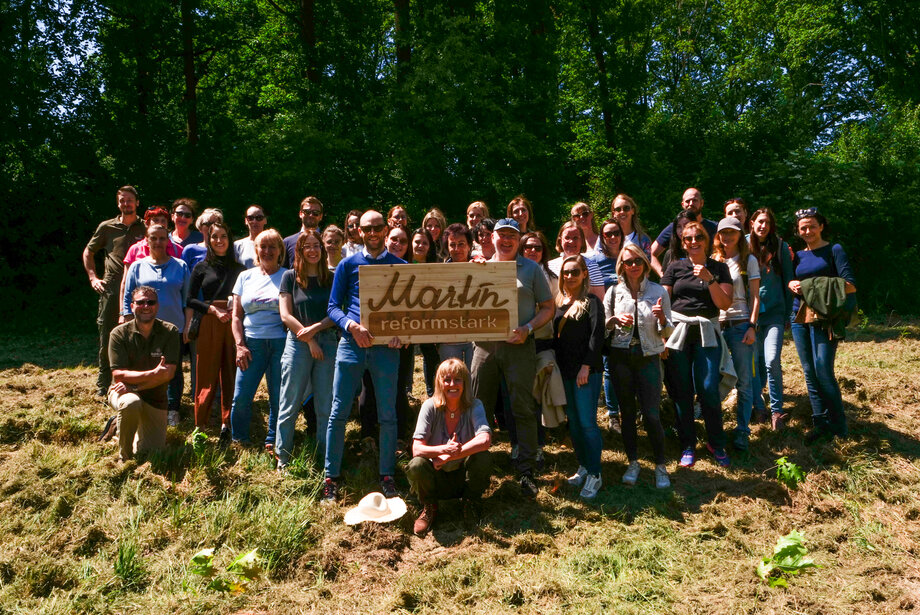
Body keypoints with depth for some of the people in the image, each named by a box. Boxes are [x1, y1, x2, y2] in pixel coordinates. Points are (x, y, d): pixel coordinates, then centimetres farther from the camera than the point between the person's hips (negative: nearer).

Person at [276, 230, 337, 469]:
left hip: (327, 342, 1)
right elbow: (286, 316, -1)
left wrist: (315, 328, -13)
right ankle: (283, 457, 11)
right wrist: (309, 340, -8)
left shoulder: (332, 278, 8)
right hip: (298, 343, -1)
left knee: (326, 406, 4)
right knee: (290, 404, 1)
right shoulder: (290, 277, 4)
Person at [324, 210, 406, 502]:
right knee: (339, 412, 0)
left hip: (386, 346, 0)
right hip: (351, 343, 0)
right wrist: (352, 325, -14)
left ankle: (387, 474, 16)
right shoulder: (348, 265, 9)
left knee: (388, 415, 4)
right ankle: (331, 476, 9)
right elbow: (333, 307, 5)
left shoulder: (401, 267, 10)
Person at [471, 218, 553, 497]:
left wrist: (527, 329, -10)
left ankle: (526, 471, 6)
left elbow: (548, 307, 5)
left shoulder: (531, 268, 7)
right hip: (483, 345, 3)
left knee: (523, 409, -2)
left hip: (519, 346, -3)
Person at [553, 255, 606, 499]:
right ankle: (583, 466, 23)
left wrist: (586, 366, -16)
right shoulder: (559, 302, 14)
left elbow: (597, 335, -10)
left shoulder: (591, 302, -3)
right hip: (565, 371, 6)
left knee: (587, 422, -7)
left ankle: (594, 475, 1)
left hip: (587, 371, -6)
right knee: (573, 421, 10)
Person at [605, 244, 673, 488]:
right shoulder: (614, 292, 2)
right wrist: (616, 320, -11)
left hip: (648, 357, -1)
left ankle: (660, 465, 13)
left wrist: (662, 318, -17)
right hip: (620, 356, 1)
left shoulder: (658, 291, 1)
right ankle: (633, 462, 24)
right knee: (627, 412, 9)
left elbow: (667, 332, 4)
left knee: (651, 415, -5)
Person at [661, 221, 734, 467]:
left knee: (709, 389, -8)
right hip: (677, 331, 0)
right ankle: (688, 445, 17)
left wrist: (709, 279, -12)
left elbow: (724, 303, -1)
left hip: (707, 333, 0)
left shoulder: (719, 268, 8)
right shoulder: (675, 267, 8)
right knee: (682, 391, 2)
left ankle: (716, 443, 13)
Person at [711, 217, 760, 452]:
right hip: (715, 324, 2)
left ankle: (742, 432, 6)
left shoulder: (748, 260, 6)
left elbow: (755, 297, 2)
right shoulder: (712, 261, 13)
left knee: (744, 381, -1)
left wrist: (752, 326, -8)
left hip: (740, 324, -2)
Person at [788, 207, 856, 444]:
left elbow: (849, 284, -7)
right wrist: (791, 285, -2)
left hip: (823, 318, -5)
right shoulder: (798, 256, 15)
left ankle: (838, 426, 4)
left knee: (823, 371, -11)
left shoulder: (834, 250, 1)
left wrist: (813, 286, -15)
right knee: (809, 373, 4)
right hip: (799, 318, 5)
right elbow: (790, 281, 22)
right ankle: (820, 424, 12)